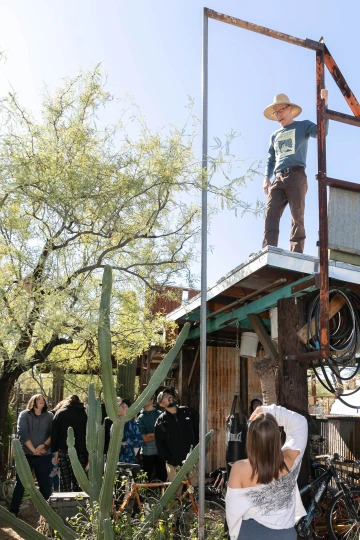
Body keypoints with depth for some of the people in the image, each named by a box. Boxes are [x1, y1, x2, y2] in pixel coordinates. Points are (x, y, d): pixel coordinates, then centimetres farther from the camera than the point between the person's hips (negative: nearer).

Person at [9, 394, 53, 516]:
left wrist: (43, 445, -15)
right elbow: (23, 433, -8)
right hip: (26, 454, -2)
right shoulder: (24, 415, 0)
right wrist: (33, 450, -14)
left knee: (45, 484, 5)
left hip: (44, 456, 2)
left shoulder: (49, 416, 6)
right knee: (20, 483, 2)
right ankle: (13, 510, 11)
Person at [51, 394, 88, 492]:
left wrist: (55, 450, 4)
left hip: (63, 450, 0)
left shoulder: (59, 413, 7)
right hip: (79, 451, 0)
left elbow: (54, 433, 3)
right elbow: (88, 434, 5)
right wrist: (88, 453, 7)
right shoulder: (83, 414, 7)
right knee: (77, 480, 3)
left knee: (65, 480, 7)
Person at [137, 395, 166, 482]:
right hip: (147, 452, -2)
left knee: (162, 477, 4)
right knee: (147, 479, 2)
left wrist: (152, 434, -10)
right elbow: (145, 438, -5)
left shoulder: (160, 414, 7)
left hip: (161, 451, 2)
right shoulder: (141, 418, 2)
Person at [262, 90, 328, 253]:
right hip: (278, 179, 5)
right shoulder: (275, 136, 29)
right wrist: (266, 177, 10)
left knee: (297, 217, -8)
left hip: (296, 176, -4)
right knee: (271, 213, -13)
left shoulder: (303, 126, 14)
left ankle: (296, 254, -11)